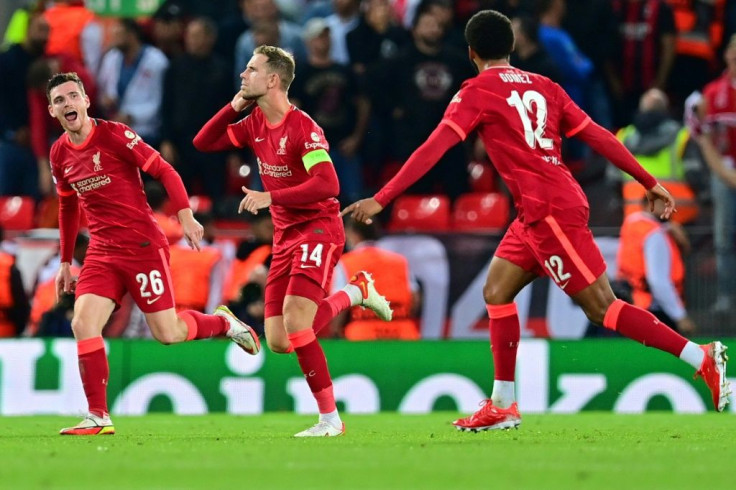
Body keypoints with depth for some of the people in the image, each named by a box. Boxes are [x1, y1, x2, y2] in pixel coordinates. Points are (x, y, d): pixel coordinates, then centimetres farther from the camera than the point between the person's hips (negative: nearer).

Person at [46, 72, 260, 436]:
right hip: (102, 252, 5)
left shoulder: (113, 134, -11)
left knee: (166, 333, -5)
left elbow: (164, 171, -10)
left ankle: (222, 322, 26)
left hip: (143, 246, -5)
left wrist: (185, 215, -22)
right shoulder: (60, 154, 6)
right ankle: (98, 417, -7)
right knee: (83, 324, -13)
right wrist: (65, 261, 22)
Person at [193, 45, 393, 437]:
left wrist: (271, 197, -29)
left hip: (318, 230, -8)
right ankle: (356, 292, 24)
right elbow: (203, 143, 12)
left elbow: (328, 184, -27)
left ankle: (330, 418, -14)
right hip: (285, 237, 8)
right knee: (278, 342, 4)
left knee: (295, 321, -24)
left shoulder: (302, 127, -18)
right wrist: (233, 107, -2)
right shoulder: (255, 124, 7)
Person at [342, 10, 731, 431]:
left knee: (601, 308, -7)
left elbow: (433, 149, -12)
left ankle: (704, 359, -10)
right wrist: (649, 182, 16)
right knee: (497, 292, 14)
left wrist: (381, 200, -12)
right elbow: (599, 137, 11)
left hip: (550, 210, -8)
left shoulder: (477, 92, -5)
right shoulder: (543, 87, 14)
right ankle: (503, 406, 16)